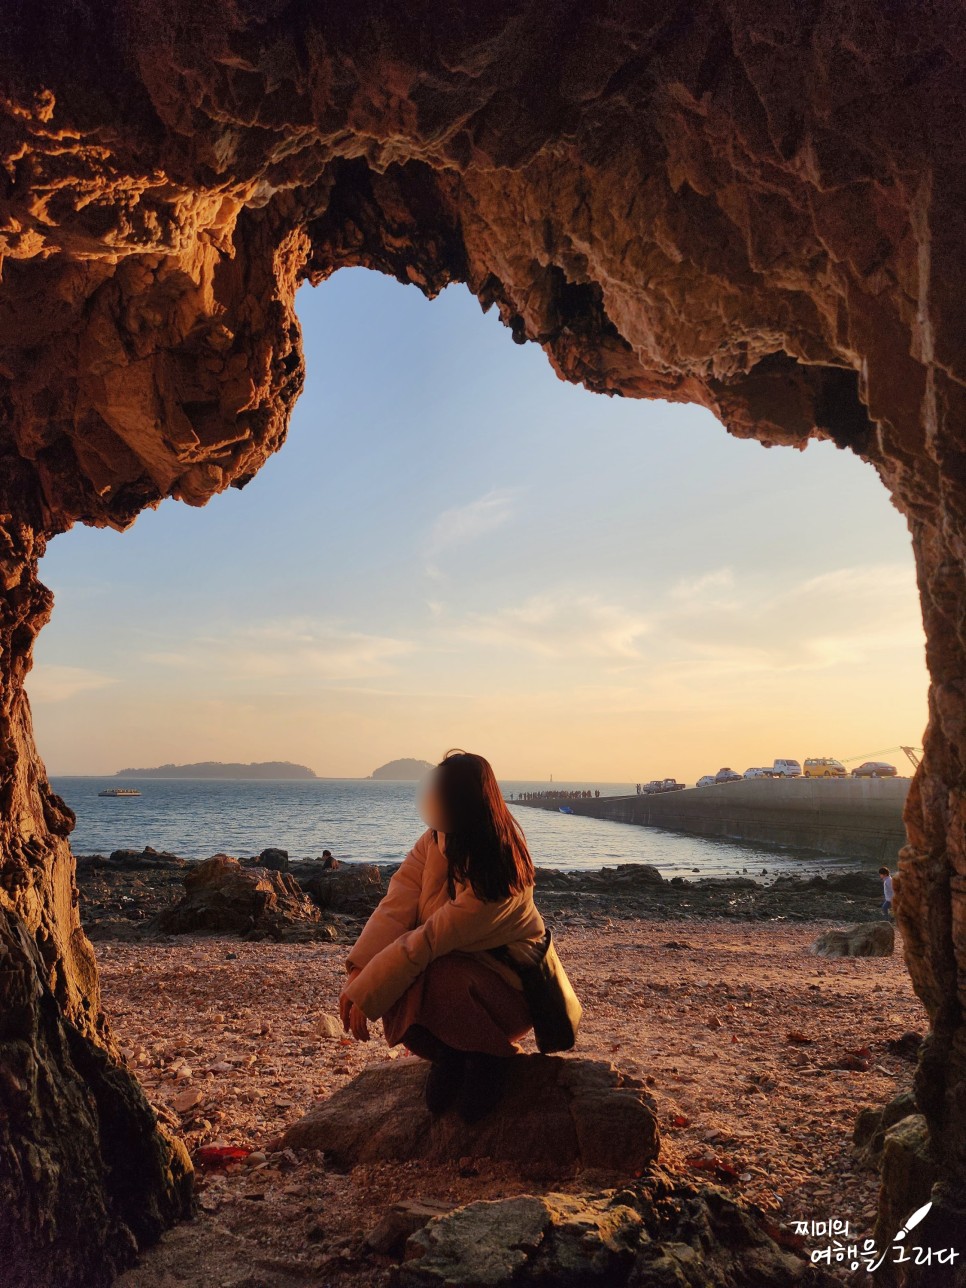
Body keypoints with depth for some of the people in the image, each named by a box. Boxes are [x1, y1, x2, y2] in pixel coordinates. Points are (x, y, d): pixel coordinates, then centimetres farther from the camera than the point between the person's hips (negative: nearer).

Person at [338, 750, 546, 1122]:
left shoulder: (499, 877, -31)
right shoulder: (436, 840, -10)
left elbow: (430, 939, -31)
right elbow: (396, 906, -16)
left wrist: (364, 995, -28)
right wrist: (358, 973, -28)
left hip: (508, 983, -6)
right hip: (450, 959, 6)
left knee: (439, 980, -36)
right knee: (394, 984, -25)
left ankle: (489, 1056, -5)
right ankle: (448, 1055, 3)